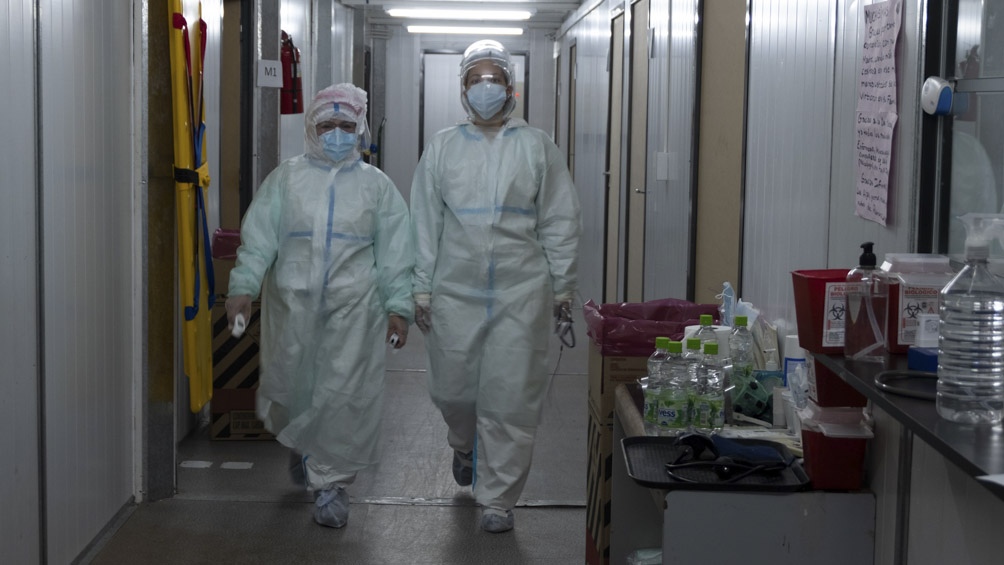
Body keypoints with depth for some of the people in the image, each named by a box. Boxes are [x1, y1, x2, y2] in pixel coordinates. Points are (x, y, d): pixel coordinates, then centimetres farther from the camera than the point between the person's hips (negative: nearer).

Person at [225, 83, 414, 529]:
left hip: (352, 308, -1)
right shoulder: (286, 177, 8)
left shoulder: (376, 185, 9)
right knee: (289, 387, 8)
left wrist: (398, 307, 0)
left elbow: (394, 253, 7)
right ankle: (301, 444, 41)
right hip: (292, 303, 1)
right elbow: (259, 236, 3)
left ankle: (331, 483, 8)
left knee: (344, 395, -4)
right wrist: (243, 286, -9)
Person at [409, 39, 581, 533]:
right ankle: (465, 446, 43)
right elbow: (425, 223, 7)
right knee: (452, 390, 9)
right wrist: (421, 289, 4)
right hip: (456, 291, 1)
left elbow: (560, 221, 6)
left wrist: (562, 287, 4)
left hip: (521, 293, -1)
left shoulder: (536, 146, 4)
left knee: (510, 399, -1)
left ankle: (497, 497, 12)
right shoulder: (442, 147, 7)